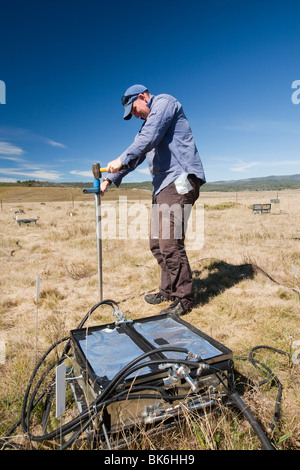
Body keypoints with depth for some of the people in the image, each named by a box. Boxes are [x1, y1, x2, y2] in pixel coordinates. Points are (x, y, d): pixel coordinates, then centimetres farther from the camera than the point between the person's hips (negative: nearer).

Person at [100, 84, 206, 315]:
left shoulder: (164, 102, 2)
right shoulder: (149, 122, 30)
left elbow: (149, 138, -15)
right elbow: (136, 153, 30)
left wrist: (121, 160, -17)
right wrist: (110, 179, 24)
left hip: (179, 181, -10)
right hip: (164, 186, 10)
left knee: (170, 244, -14)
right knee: (157, 243, 10)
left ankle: (184, 298, -1)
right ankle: (169, 290, 22)